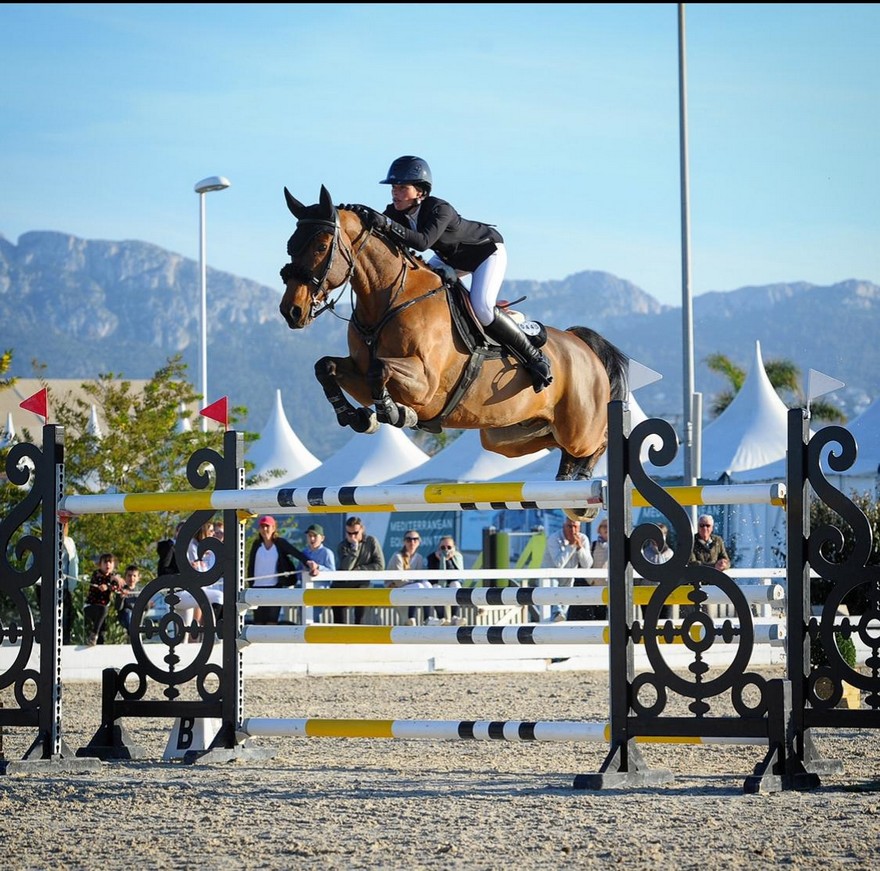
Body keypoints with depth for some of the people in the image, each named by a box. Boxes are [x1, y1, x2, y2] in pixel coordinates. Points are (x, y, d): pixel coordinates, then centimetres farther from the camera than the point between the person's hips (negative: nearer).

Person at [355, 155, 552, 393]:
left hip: (487, 251, -9)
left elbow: (424, 242, -52)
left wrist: (389, 225, -61)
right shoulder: (396, 213, -14)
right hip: (451, 258, 9)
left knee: (481, 307, -28)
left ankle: (535, 357, -13)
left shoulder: (440, 210, -37)